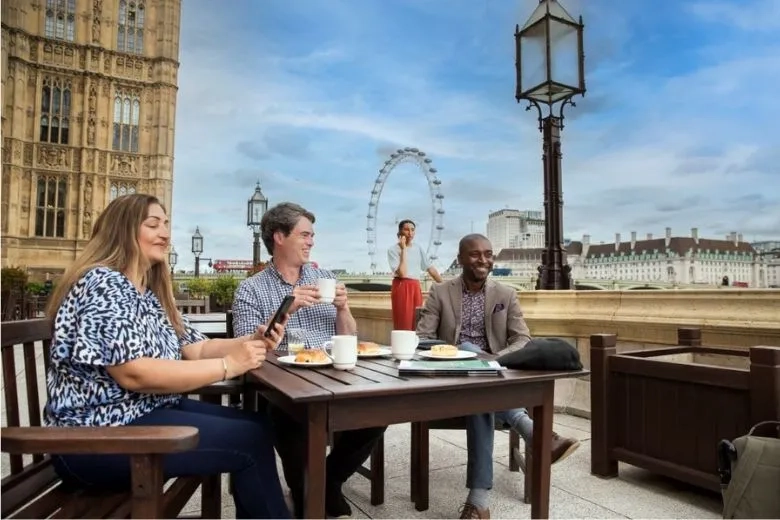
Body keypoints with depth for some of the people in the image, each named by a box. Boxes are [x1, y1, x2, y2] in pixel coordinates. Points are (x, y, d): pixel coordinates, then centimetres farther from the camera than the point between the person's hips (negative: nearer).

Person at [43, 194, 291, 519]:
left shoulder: (151, 293, 14)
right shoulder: (101, 284, -15)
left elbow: (195, 348, 9)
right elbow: (133, 374, -26)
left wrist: (251, 342, -9)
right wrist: (228, 365, -24)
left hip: (149, 410, 9)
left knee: (257, 426, -2)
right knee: (250, 442, -16)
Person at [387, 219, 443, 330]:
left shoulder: (418, 248, 12)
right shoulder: (393, 250, -5)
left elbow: (430, 268, 14)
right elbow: (402, 273, -17)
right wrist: (403, 250, -15)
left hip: (416, 288, 6)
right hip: (401, 288, -5)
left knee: (417, 324, 7)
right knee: (403, 324, -5)